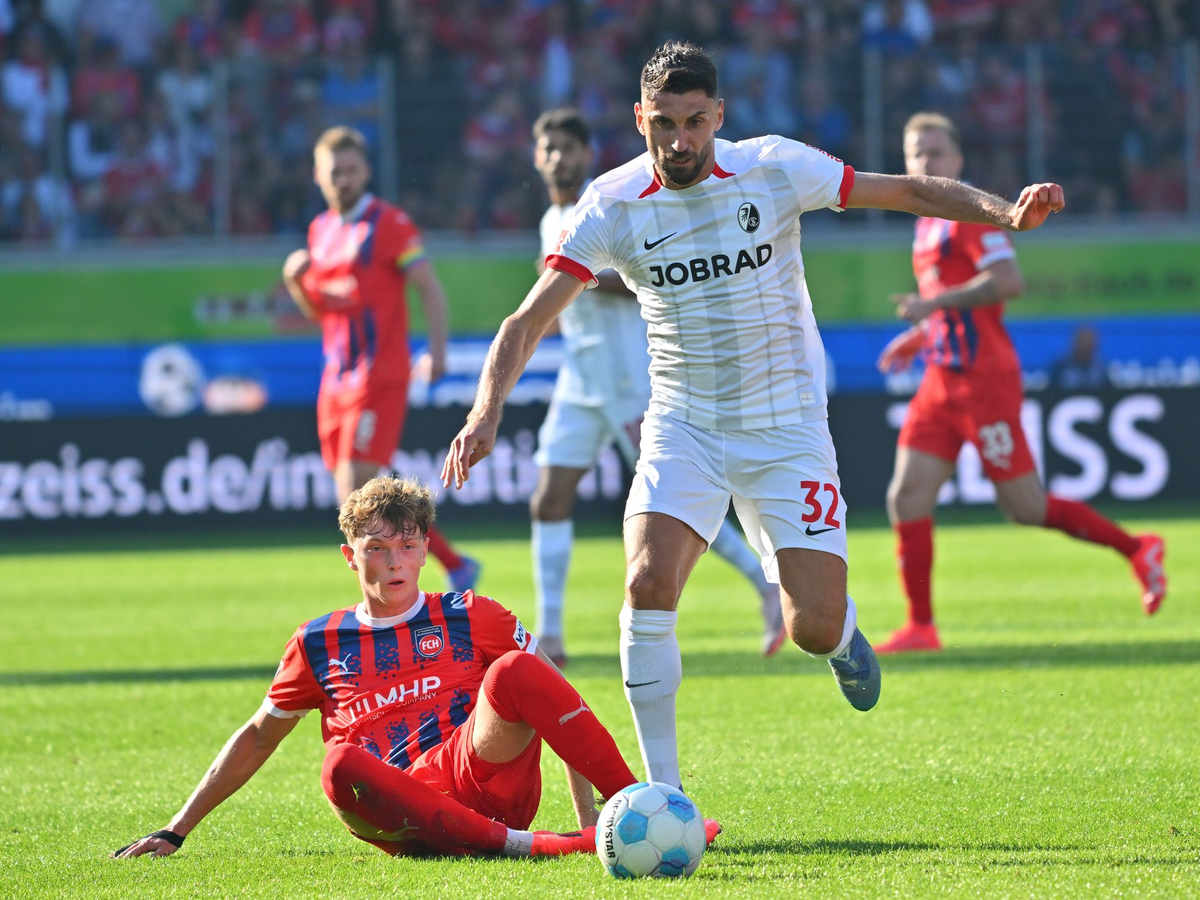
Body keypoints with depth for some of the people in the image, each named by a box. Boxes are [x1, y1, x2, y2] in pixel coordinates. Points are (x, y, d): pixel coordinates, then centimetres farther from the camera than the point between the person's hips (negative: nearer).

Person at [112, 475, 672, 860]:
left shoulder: (472, 619, 15)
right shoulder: (319, 644, 19)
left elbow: (556, 699, 13)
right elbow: (258, 738, 29)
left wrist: (587, 813, 1)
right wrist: (176, 832, 25)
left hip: (488, 780, 0)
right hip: (404, 823, 0)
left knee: (513, 671, -27)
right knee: (341, 769, -36)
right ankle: (524, 846, -39)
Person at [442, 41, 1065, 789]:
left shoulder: (774, 170, -11)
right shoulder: (615, 205, -10)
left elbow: (909, 192, -4)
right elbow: (529, 320, -12)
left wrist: (1005, 214, -19)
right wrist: (487, 413, -27)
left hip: (787, 429, -1)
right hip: (682, 428, 1)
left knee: (814, 630, -7)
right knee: (648, 583, -23)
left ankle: (841, 631, 34)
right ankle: (663, 792, -12)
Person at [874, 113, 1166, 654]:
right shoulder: (930, 223, 18)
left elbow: (1007, 282, -23)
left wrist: (934, 304, -22)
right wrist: (918, 338, 20)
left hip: (983, 380, -8)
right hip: (943, 382, 8)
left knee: (1024, 508, -5)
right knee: (906, 499, -3)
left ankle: (1137, 550, 11)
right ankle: (920, 627, 1)